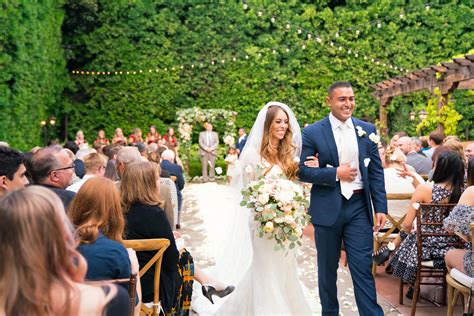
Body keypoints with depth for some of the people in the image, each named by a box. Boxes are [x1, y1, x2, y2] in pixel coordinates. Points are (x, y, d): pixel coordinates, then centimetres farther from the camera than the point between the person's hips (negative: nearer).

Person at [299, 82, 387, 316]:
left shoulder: (367, 130, 5)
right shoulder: (312, 132, -4)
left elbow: (376, 171, 6)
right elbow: (301, 171, -6)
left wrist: (380, 207, 0)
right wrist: (335, 173, -15)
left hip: (359, 207, 1)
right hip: (328, 208, -1)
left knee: (363, 268, 1)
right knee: (327, 268, 13)